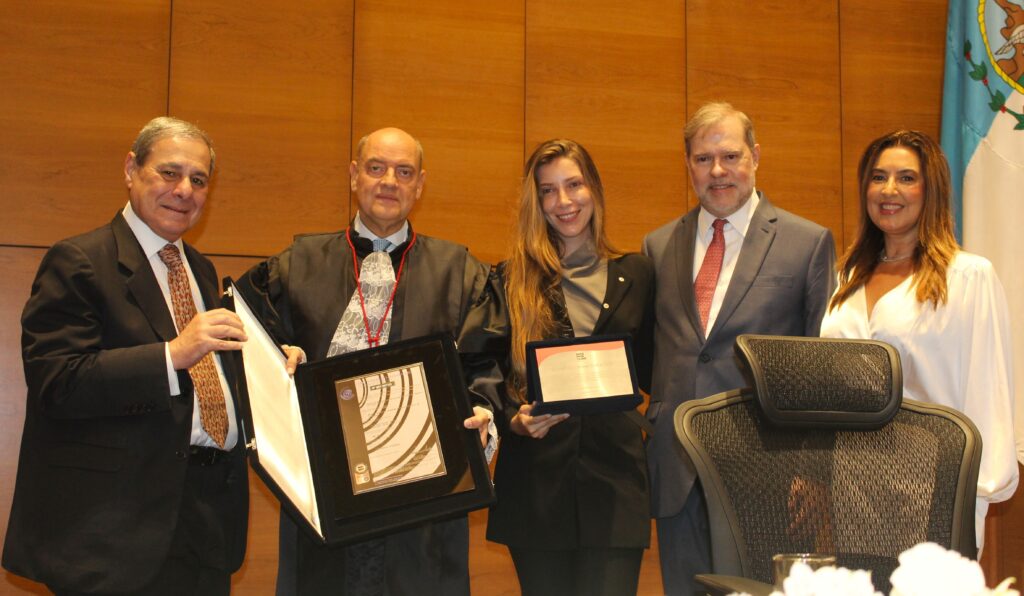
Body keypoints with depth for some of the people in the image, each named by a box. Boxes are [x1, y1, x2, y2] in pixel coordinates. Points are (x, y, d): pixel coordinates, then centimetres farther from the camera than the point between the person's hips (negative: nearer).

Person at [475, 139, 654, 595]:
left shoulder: (635, 275, 11)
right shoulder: (509, 281, 5)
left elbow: (652, 373, 13)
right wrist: (514, 419, -15)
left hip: (614, 478, 1)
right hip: (536, 481, 0)